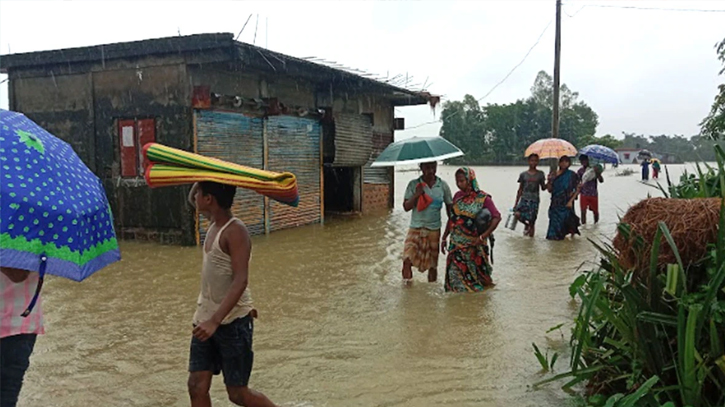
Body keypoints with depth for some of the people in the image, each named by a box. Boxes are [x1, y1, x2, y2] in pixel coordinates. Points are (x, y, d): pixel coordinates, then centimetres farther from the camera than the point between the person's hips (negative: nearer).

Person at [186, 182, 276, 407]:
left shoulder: (235, 231, -18)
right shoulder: (214, 227, 7)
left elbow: (240, 281, -26)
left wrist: (215, 321, -33)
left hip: (231, 322, -8)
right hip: (206, 319, 8)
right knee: (197, 386, 6)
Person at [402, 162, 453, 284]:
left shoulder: (443, 185, 0)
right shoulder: (414, 185, -3)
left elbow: (449, 206, 10)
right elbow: (406, 207, -5)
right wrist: (416, 195, -20)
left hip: (434, 229, 1)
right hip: (415, 228, -1)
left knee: (432, 263, 9)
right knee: (407, 259, -15)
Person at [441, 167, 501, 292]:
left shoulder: (482, 198, -10)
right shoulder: (457, 196, 5)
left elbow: (497, 217, -15)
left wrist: (483, 236, -21)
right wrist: (444, 238, 12)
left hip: (474, 246, -4)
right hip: (456, 245, 4)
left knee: (475, 276, 6)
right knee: (455, 275, 6)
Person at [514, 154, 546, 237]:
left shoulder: (540, 174, 7)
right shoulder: (523, 174, 6)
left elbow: (543, 188, 7)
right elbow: (520, 190, 9)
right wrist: (516, 204, 8)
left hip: (534, 200, 0)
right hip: (524, 199, 0)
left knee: (532, 220, -5)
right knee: (517, 214, -19)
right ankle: (526, 224, 11)